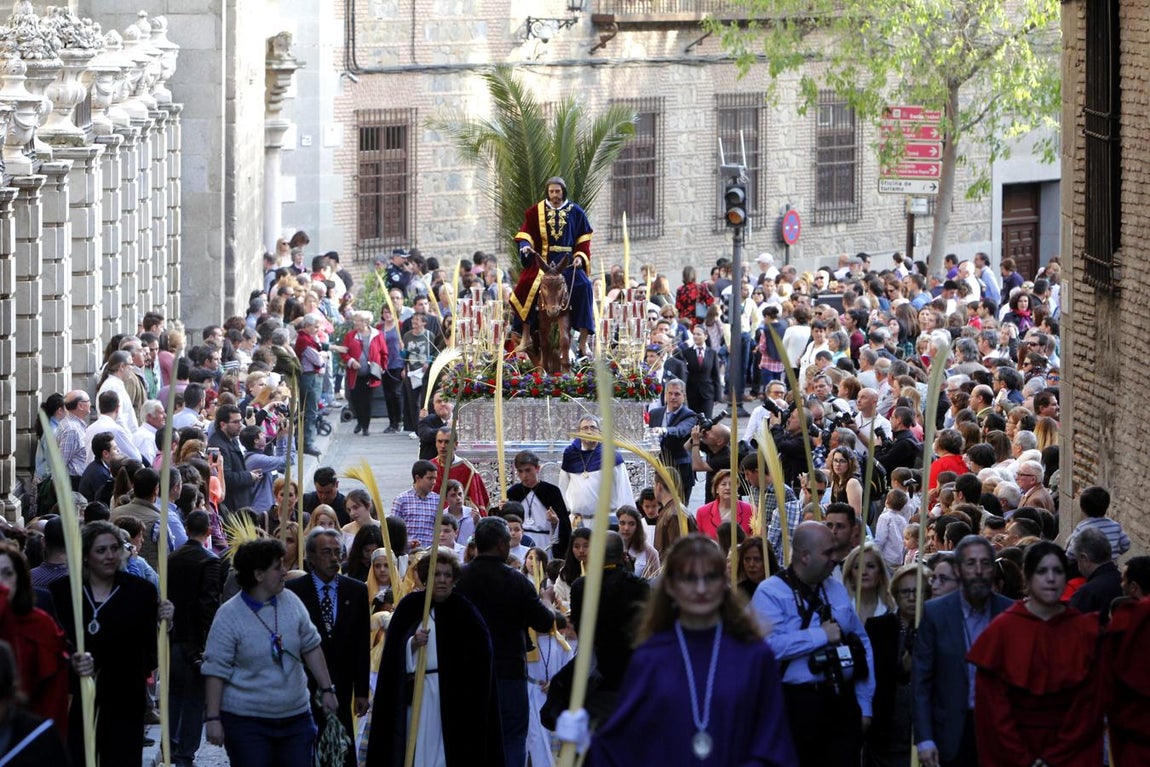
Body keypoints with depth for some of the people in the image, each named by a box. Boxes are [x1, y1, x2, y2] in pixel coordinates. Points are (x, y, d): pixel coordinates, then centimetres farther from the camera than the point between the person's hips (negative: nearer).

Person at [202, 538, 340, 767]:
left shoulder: (291, 602, 4)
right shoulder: (229, 616, -11)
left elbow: (311, 648, 13)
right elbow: (215, 671, -11)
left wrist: (326, 690, 11)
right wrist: (213, 719, -14)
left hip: (295, 715, 5)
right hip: (246, 722, -5)